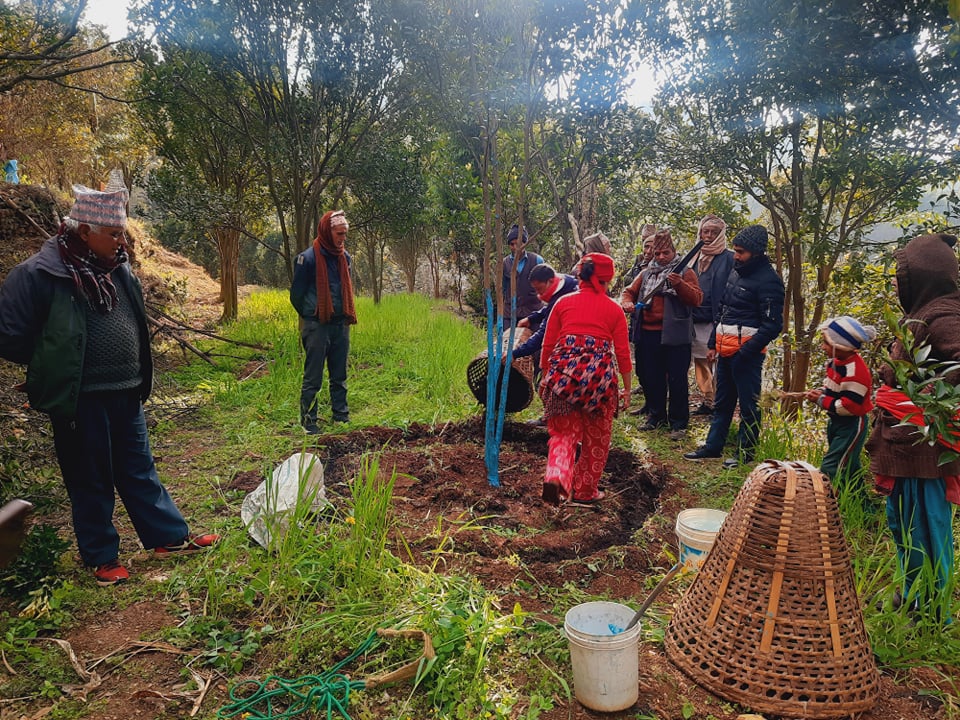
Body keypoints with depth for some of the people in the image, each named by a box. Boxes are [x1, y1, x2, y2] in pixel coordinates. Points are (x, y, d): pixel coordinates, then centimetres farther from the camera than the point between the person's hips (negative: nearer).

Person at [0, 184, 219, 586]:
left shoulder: (118, 271, 7)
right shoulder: (40, 274, -14)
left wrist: (137, 373, 13)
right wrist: (53, 365, -1)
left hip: (126, 394, 6)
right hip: (79, 400, -6)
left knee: (139, 470, 16)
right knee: (90, 480, 8)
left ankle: (169, 537, 26)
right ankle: (102, 557, 24)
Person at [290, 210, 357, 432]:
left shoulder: (344, 257, 8)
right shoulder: (308, 258, -12)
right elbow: (296, 294, -3)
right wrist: (310, 317, 8)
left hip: (340, 324, 6)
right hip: (317, 326, -6)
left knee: (339, 376, 14)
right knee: (313, 378, 0)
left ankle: (341, 415, 25)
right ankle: (308, 422, 9)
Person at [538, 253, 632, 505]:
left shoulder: (564, 303, 11)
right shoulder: (614, 309, 9)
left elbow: (548, 345, 9)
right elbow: (623, 353, 6)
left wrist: (545, 378, 19)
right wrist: (627, 388, 15)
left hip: (563, 371, 1)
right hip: (600, 374, -1)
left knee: (563, 432, 10)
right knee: (596, 437, 15)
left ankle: (556, 477, -15)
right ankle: (586, 491, 25)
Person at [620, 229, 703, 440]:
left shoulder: (684, 272, 1)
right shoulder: (646, 274, 15)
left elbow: (697, 298, -8)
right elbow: (629, 291, 19)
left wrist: (680, 284, -25)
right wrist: (626, 302, -4)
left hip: (674, 335, -5)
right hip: (648, 334, 5)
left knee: (677, 380, -1)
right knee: (651, 378, 13)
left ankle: (679, 423, 10)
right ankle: (657, 416, 30)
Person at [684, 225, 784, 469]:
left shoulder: (768, 280, -13)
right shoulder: (735, 272, 13)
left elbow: (772, 325, -16)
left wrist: (745, 352, -19)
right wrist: (713, 343, 18)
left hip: (746, 351, -9)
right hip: (725, 348, 9)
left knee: (748, 404, 2)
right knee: (722, 401, 16)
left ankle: (745, 451, 15)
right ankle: (713, 446, 26)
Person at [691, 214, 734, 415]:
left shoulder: (728, 259, -4)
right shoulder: (697, 258, 15)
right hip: (697, 321, 7)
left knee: (719, 363, -4)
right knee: (701, 363, 12)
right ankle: (708, 401, 22)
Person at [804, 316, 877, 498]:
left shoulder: (855, 371, -28)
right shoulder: (836, 361, 2)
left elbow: (849, 406, -30)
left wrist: (821, 400, -21)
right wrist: (821, 392, -2)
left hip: (852, 425, -10)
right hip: (836, 422, 10)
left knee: (830, 469, -10)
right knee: (848, 466, 22)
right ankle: (860, 500, 38)